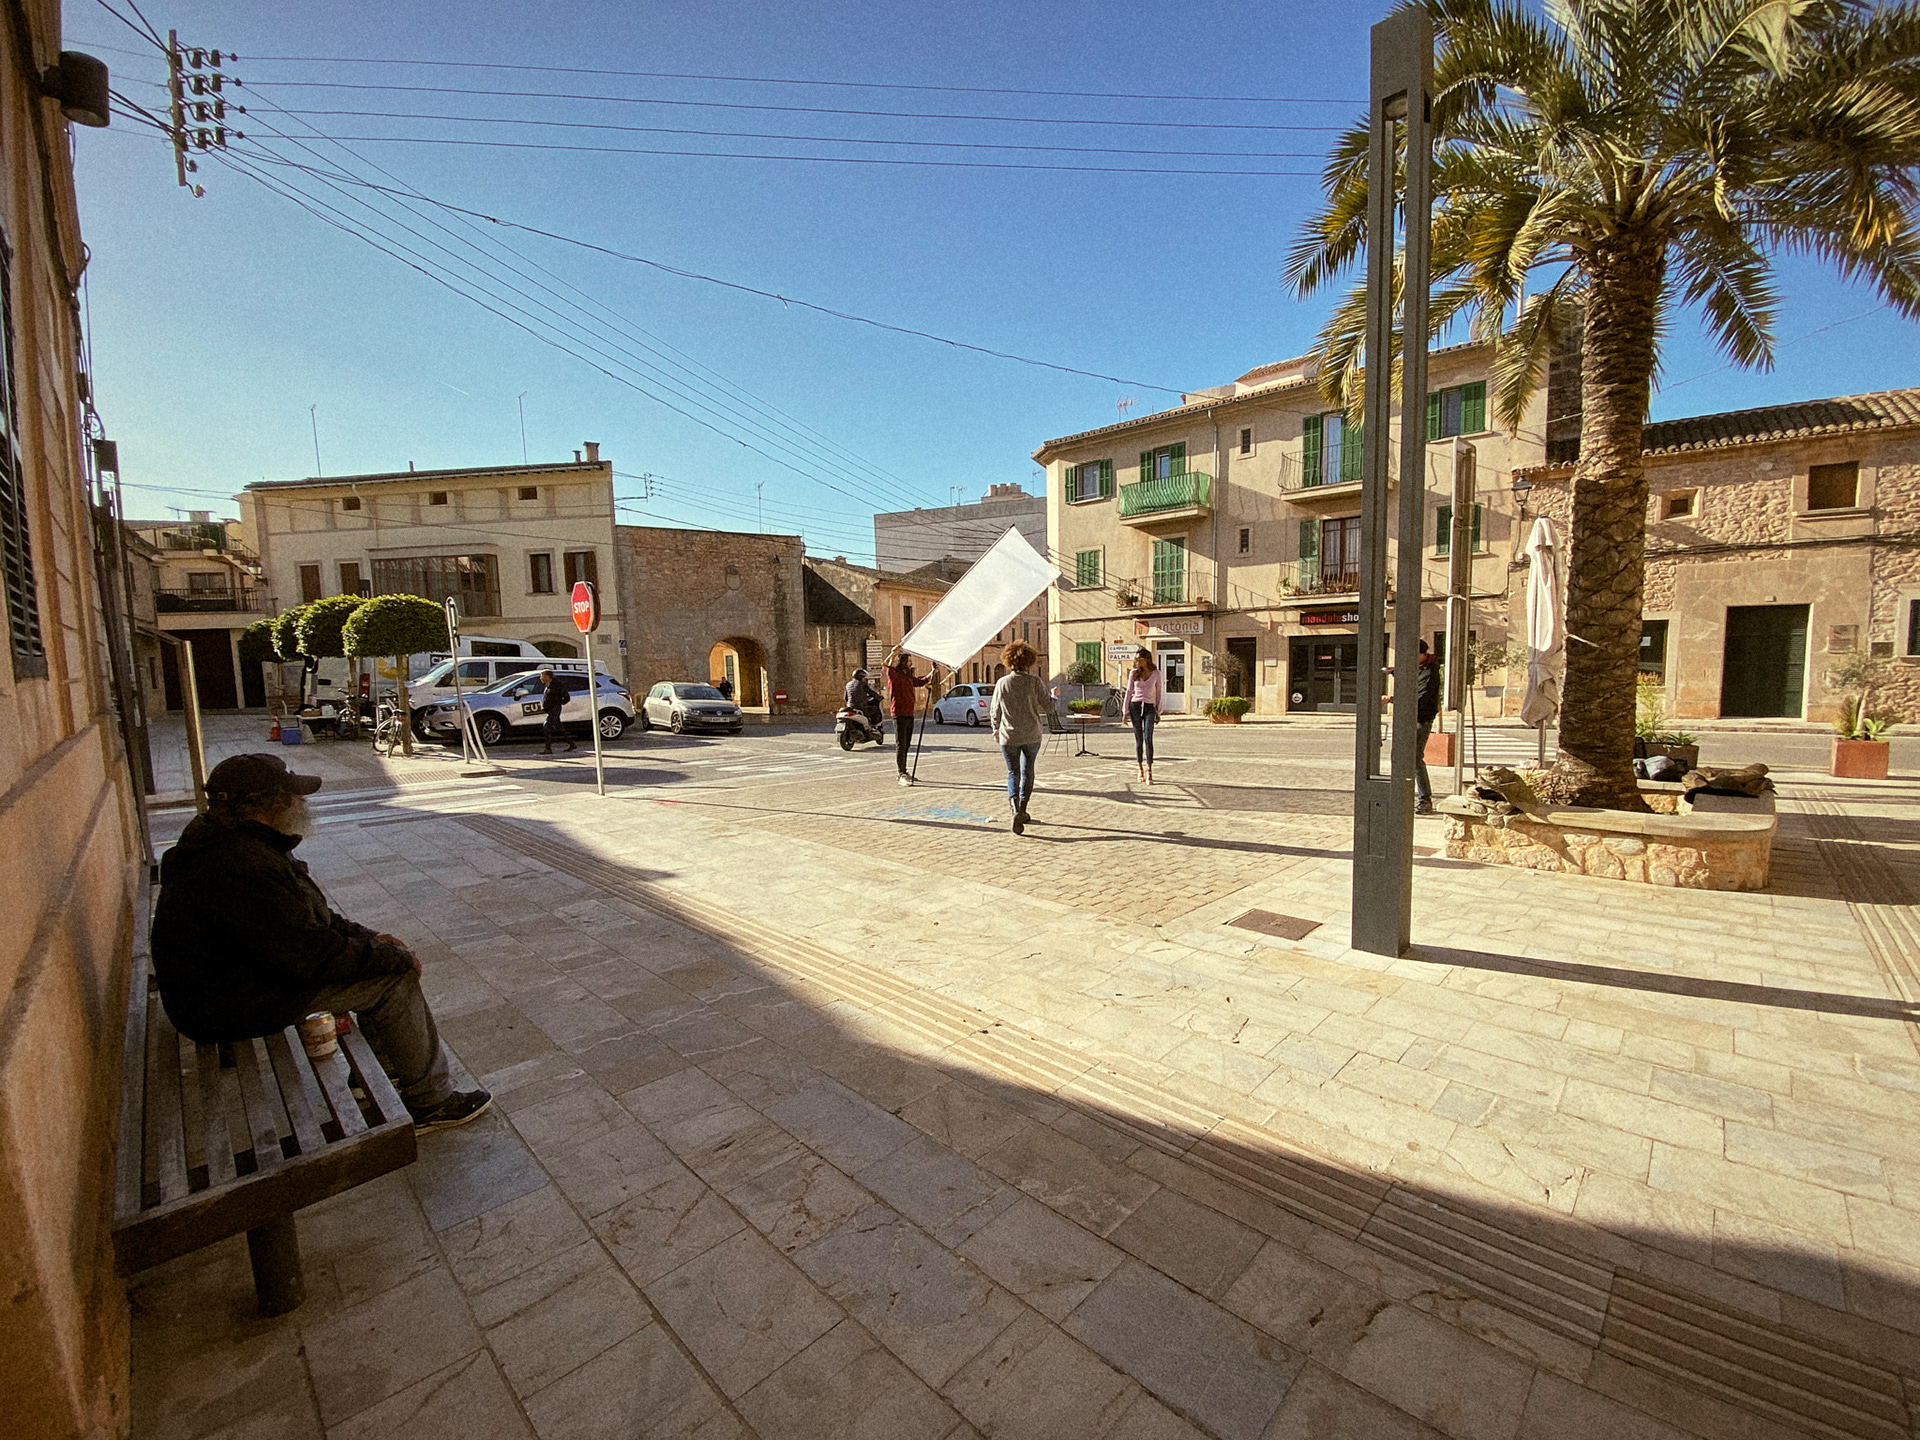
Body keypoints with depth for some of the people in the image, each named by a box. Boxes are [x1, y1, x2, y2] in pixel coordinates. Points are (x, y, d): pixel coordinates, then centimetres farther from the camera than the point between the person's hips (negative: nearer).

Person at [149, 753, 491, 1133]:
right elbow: (309, 955, -29)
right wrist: (396, 957, -18)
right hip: (235, 1005, -11)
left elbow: (309, 916, 14)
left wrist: (369, 938, 4)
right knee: (395, 981, -13)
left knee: (387, 966, 8)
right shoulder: (242, 867, -31)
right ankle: (429, 1103, 0)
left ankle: (391, 1081, 18)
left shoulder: (234, 842, 5)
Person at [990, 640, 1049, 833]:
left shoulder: (1001, 683, -4)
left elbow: (995, 710, 3)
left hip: (1009, 736, 0)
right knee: (1027, 770, 17)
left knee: (1013, 773, 6)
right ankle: (1023, 809, 19)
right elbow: (1046, 705, -5)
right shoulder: (1035, 682, -8)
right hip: (1032, 735, 0)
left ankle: (1015, 808, -16)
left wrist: (996, 728, 20)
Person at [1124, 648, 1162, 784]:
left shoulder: (1156, 673, 3)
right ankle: (1140, 769, 13)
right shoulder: (1133, 673, 5)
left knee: (1148, 739, -11)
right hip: (1135, 706, 1)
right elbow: (1129, 691, 8)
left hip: (1149, 708, -1)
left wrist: (1158, 712, 8)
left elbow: (1158, 693, 8)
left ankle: (1149, 772, -13)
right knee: (1138, 739, 3)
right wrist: (1125, 711, 4)